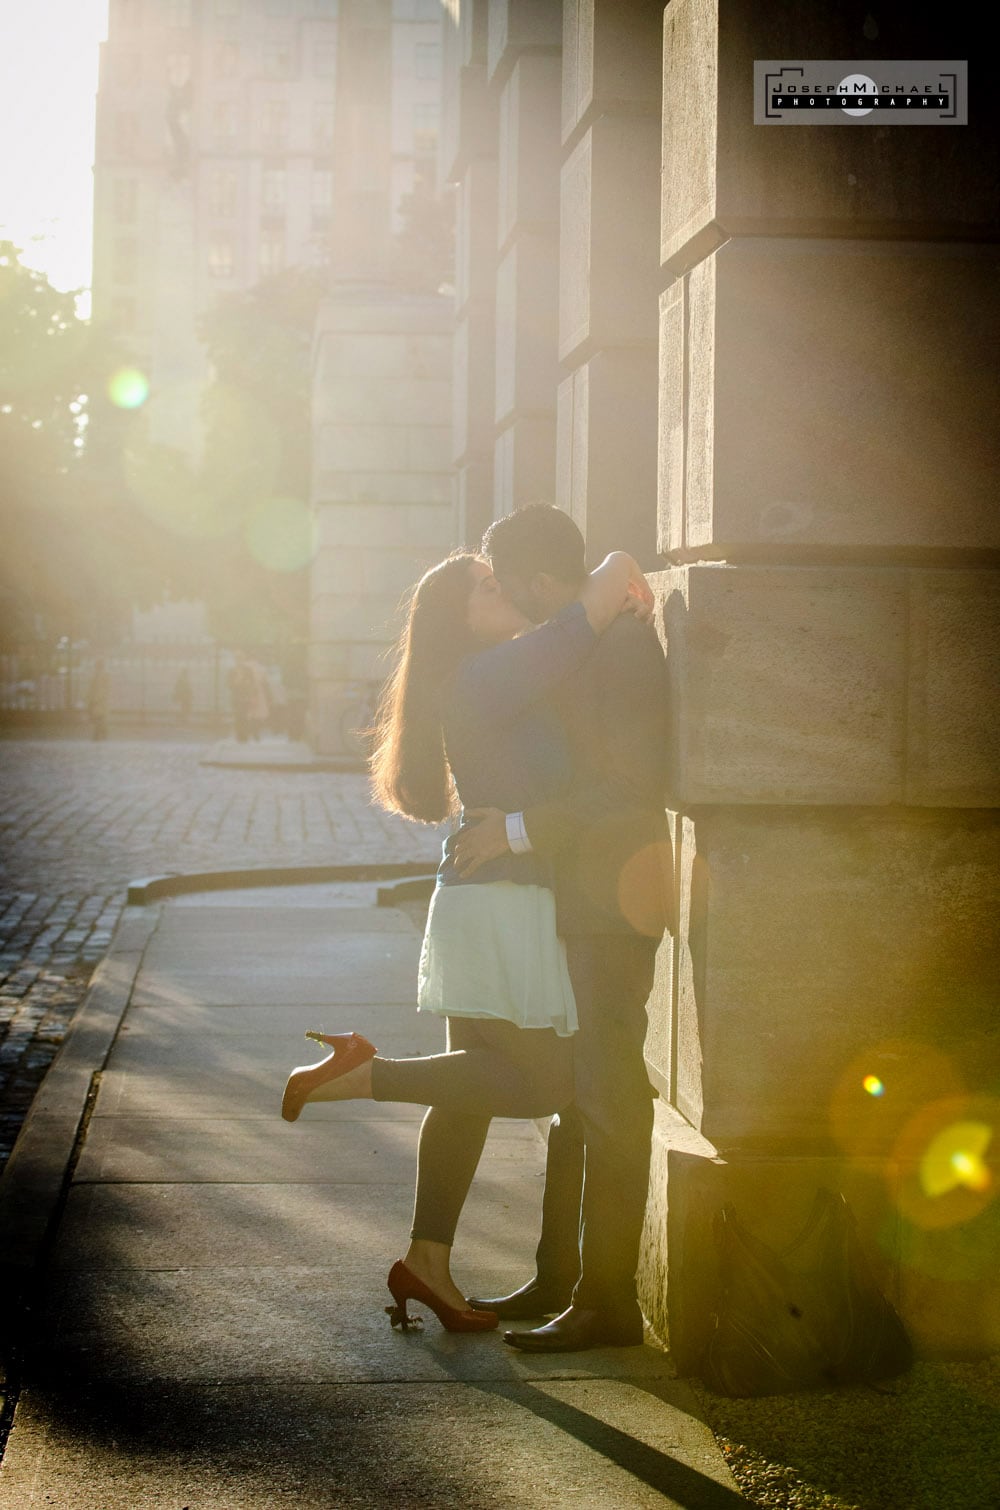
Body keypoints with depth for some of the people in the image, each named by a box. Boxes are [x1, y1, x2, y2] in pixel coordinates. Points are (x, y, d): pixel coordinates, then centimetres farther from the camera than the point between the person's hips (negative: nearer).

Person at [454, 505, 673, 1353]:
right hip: (571, 905, 10)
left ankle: (608, 1299, 0)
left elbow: (636, 784, -24)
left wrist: (518, 829, -24)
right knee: (570, 1096, 14)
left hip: (612, 907, -10)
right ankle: (558, 1280, 22)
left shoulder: (625, 644, -16)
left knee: (607, 1100, -5)